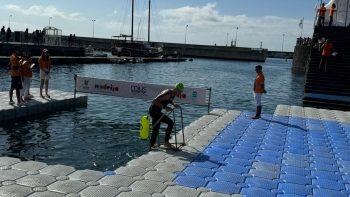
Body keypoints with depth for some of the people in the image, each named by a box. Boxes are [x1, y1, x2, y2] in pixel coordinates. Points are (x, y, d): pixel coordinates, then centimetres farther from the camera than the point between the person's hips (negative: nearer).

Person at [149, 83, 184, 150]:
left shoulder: (173, 94, 6)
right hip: (154, 111, -10)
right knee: (170, 123, -17)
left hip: (156, 111, 10)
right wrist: (165, 107, -31)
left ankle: (151, 146, 24)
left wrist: (174, 104, 9)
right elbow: (154, 101, -28)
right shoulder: (167, 93, -23)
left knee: (155, 131, 14)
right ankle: (166, 142, -9)